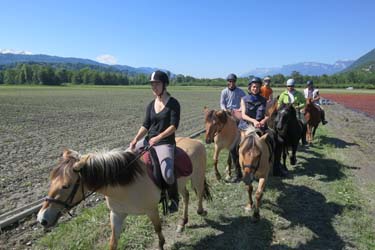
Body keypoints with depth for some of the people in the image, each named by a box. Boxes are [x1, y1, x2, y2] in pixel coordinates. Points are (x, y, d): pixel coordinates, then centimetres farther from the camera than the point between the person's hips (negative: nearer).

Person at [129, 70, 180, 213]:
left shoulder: (173, 103, -5)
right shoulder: (151, 105, 11)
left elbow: (174, 125, -13)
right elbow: (145, 125, 7)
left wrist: (158, 138, -23)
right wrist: (136, 139, -9)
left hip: (165, 143, -6)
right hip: (148, 140, 7)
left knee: (167, 174, -27)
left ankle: (174, 198, 6)